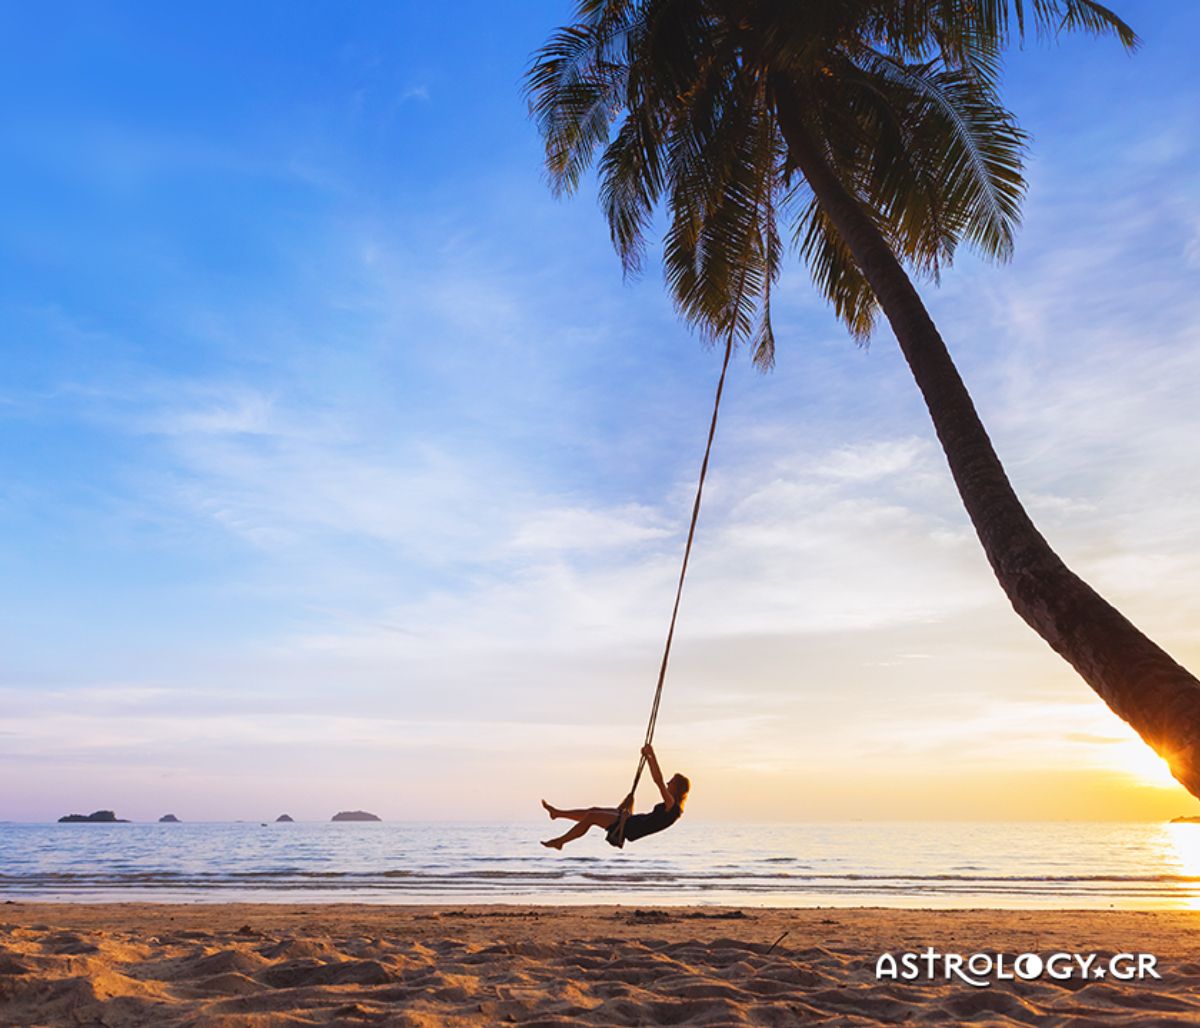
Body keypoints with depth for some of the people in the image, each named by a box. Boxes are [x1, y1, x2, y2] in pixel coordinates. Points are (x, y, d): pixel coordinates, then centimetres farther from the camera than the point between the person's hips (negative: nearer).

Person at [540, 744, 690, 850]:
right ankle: (557, 813, 28)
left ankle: (560, 841, 8)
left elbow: (659, 781, -32)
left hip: (632, 829, -10)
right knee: (594, 810, 15)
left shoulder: (671, 804, -21)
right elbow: (659, 781, 14)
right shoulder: (674, 805, 6)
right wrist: (647, 757, 13)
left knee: (591, 816, -6)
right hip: (633, 821, 10)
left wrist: (652, 755, -29)